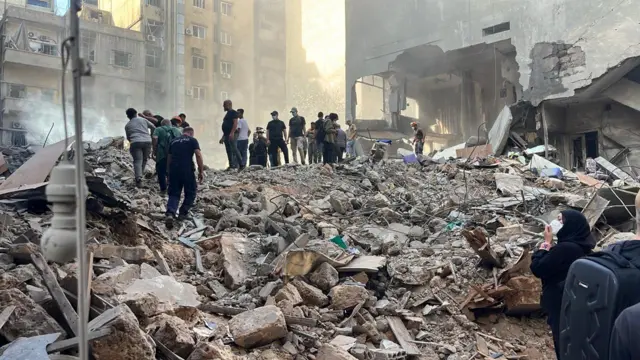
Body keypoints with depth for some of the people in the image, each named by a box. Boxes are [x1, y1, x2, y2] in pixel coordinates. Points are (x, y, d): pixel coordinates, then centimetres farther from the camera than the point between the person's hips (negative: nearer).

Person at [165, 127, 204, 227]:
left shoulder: (174, 141, 21)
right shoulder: (192, 140, 7)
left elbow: (169, 158, 22)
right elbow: (198, 155, -5)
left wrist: (170, 172, 31)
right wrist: (201, 171, -3)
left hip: (173, 169, 4)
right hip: (187, 170, -4)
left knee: (174, 193, 7)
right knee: (191, 192, 15)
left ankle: (170, 214, -15)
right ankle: (183, 213, 13)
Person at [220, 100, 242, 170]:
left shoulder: (233, 112, -4)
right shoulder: (227, 114, 24)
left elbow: (235, 123, -16)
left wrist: (232, 133, -27)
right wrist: (223, 137, 23)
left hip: (231, 135, -10)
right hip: (226, 135, 10)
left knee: (234, 150, -15)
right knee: (229, 151, 8)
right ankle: (231, 165, 10)